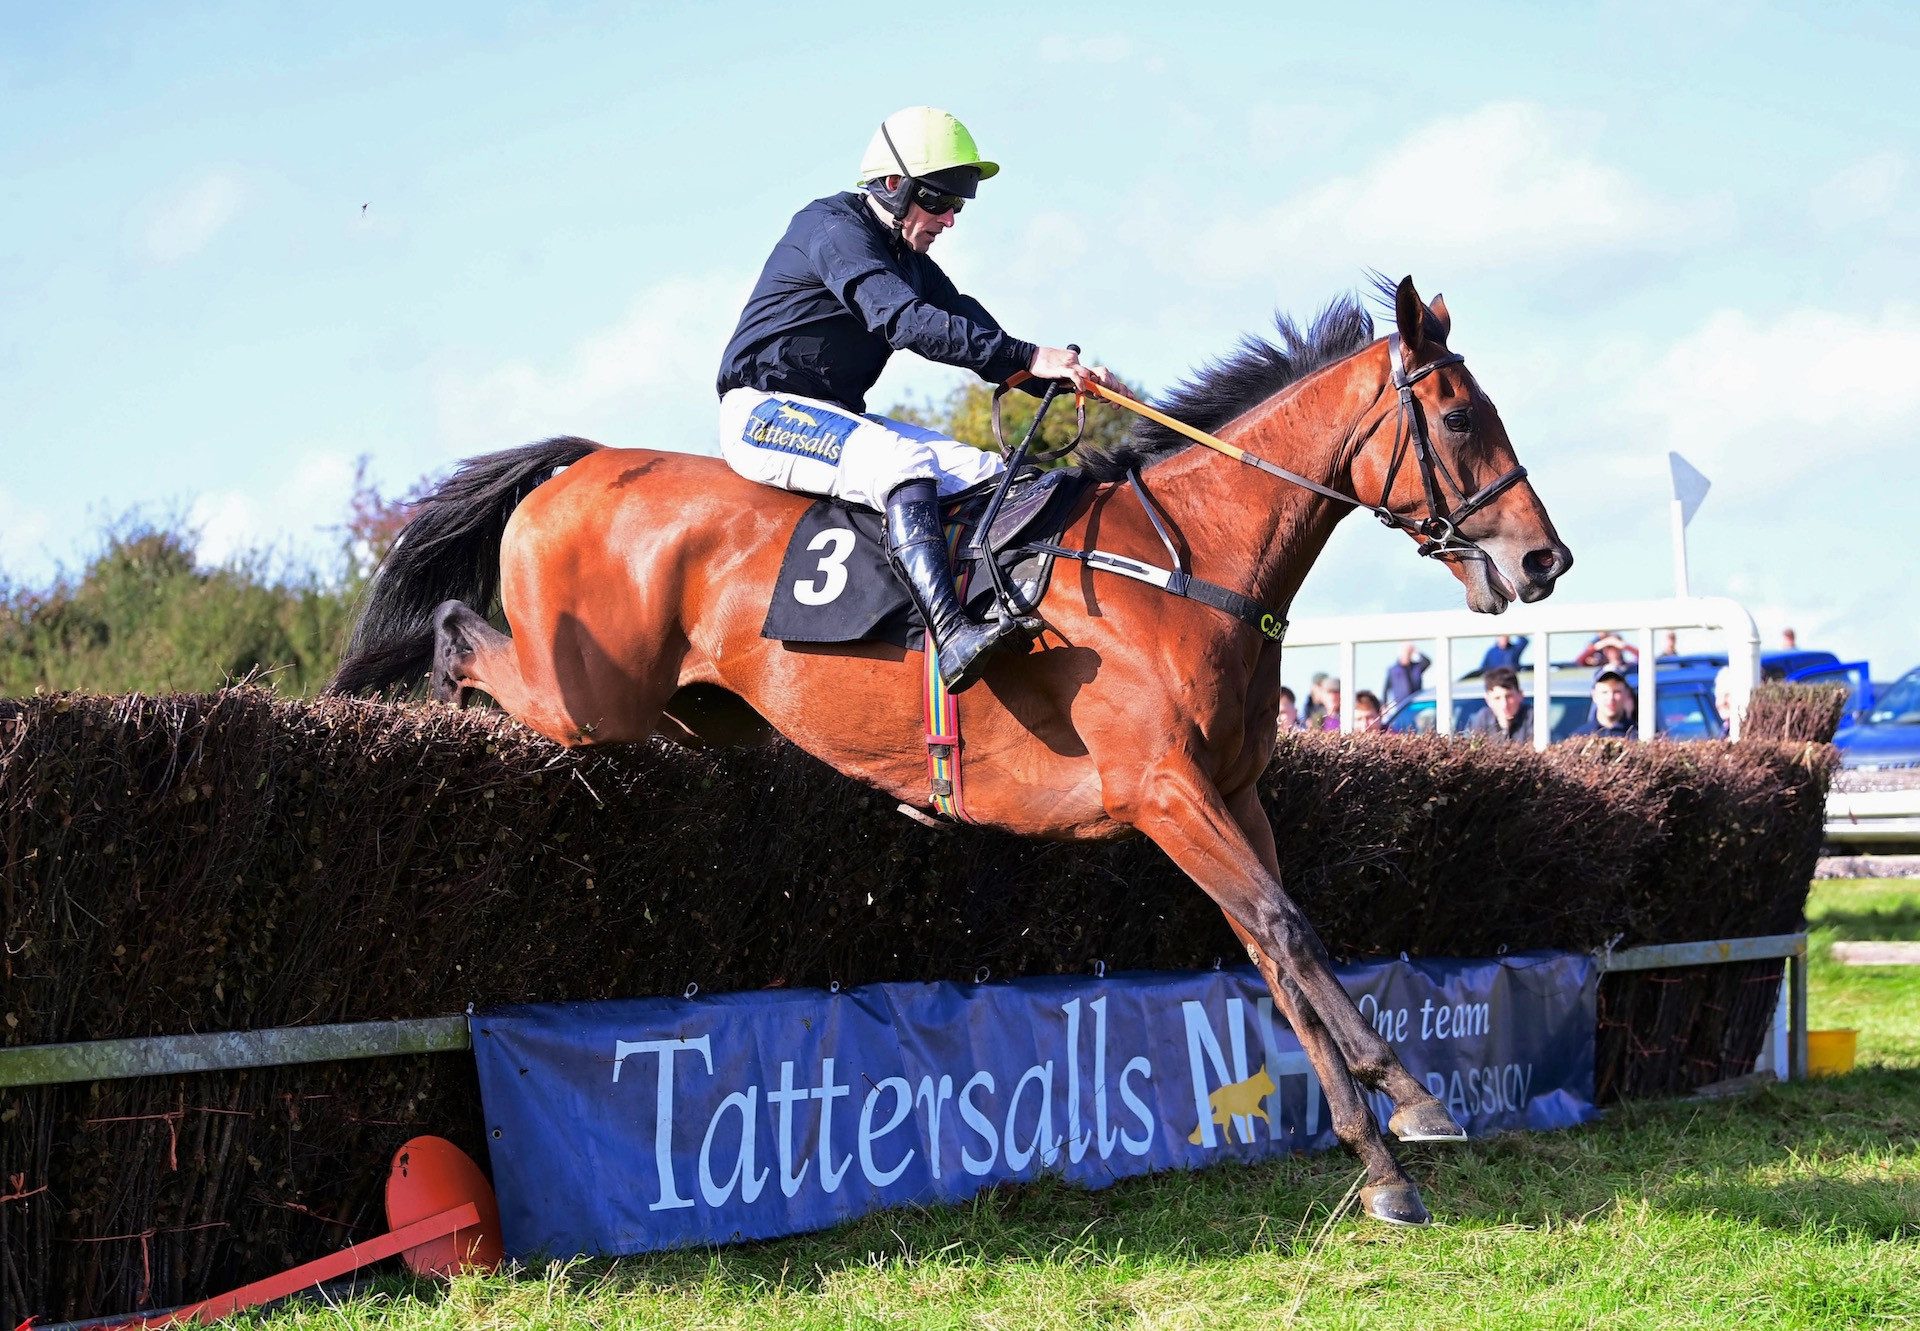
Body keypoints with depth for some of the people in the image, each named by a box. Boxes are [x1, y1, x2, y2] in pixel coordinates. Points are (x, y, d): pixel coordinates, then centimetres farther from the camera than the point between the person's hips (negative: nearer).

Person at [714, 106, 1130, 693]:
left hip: (836, 418, 10)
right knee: (904, 463, -34)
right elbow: (905, 321, -30)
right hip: (763, 413, -10)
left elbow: (970, 325, 5)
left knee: (987, 474, -6)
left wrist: (1061, 373, -13)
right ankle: (953, 637, -49)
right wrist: (1028, 356, -35)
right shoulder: (833, 229, -15)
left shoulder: (908, 258, 15)